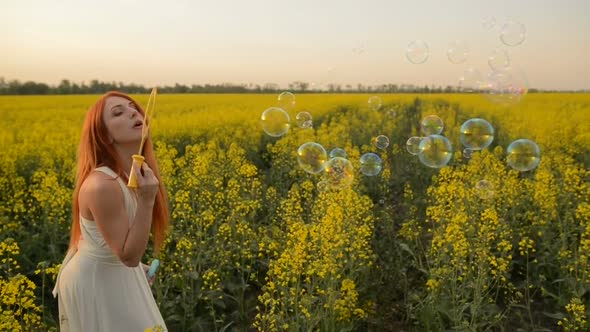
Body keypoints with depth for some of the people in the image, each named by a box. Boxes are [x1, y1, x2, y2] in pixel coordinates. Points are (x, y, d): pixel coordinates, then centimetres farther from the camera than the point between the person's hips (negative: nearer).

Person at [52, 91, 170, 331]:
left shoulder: (135, 172, -7)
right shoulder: (102, 185, -33)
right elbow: (129, 256, -28)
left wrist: (137, 267, 12)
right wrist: (146, 200, -35)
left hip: (117, 272, 8)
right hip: (93, 282, -8)